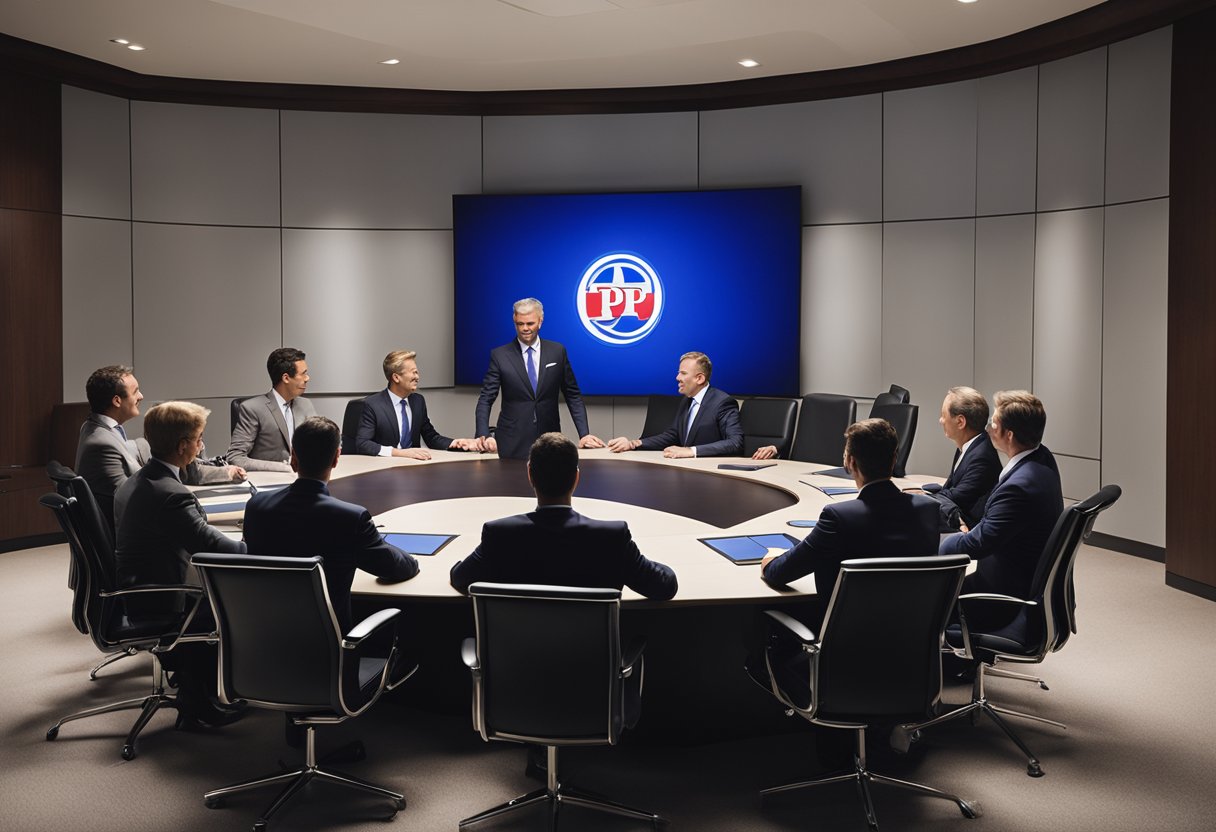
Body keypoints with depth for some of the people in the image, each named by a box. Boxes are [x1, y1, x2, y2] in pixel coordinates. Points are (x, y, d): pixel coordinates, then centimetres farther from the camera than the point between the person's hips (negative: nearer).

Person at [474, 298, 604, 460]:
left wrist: (584, 434, -2)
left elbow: (573, 396, 7)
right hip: (512, 443, -1)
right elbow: (486, 399, -2)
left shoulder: (557, 351, 4)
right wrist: (484, 435, -17)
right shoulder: (499, 355, 0)